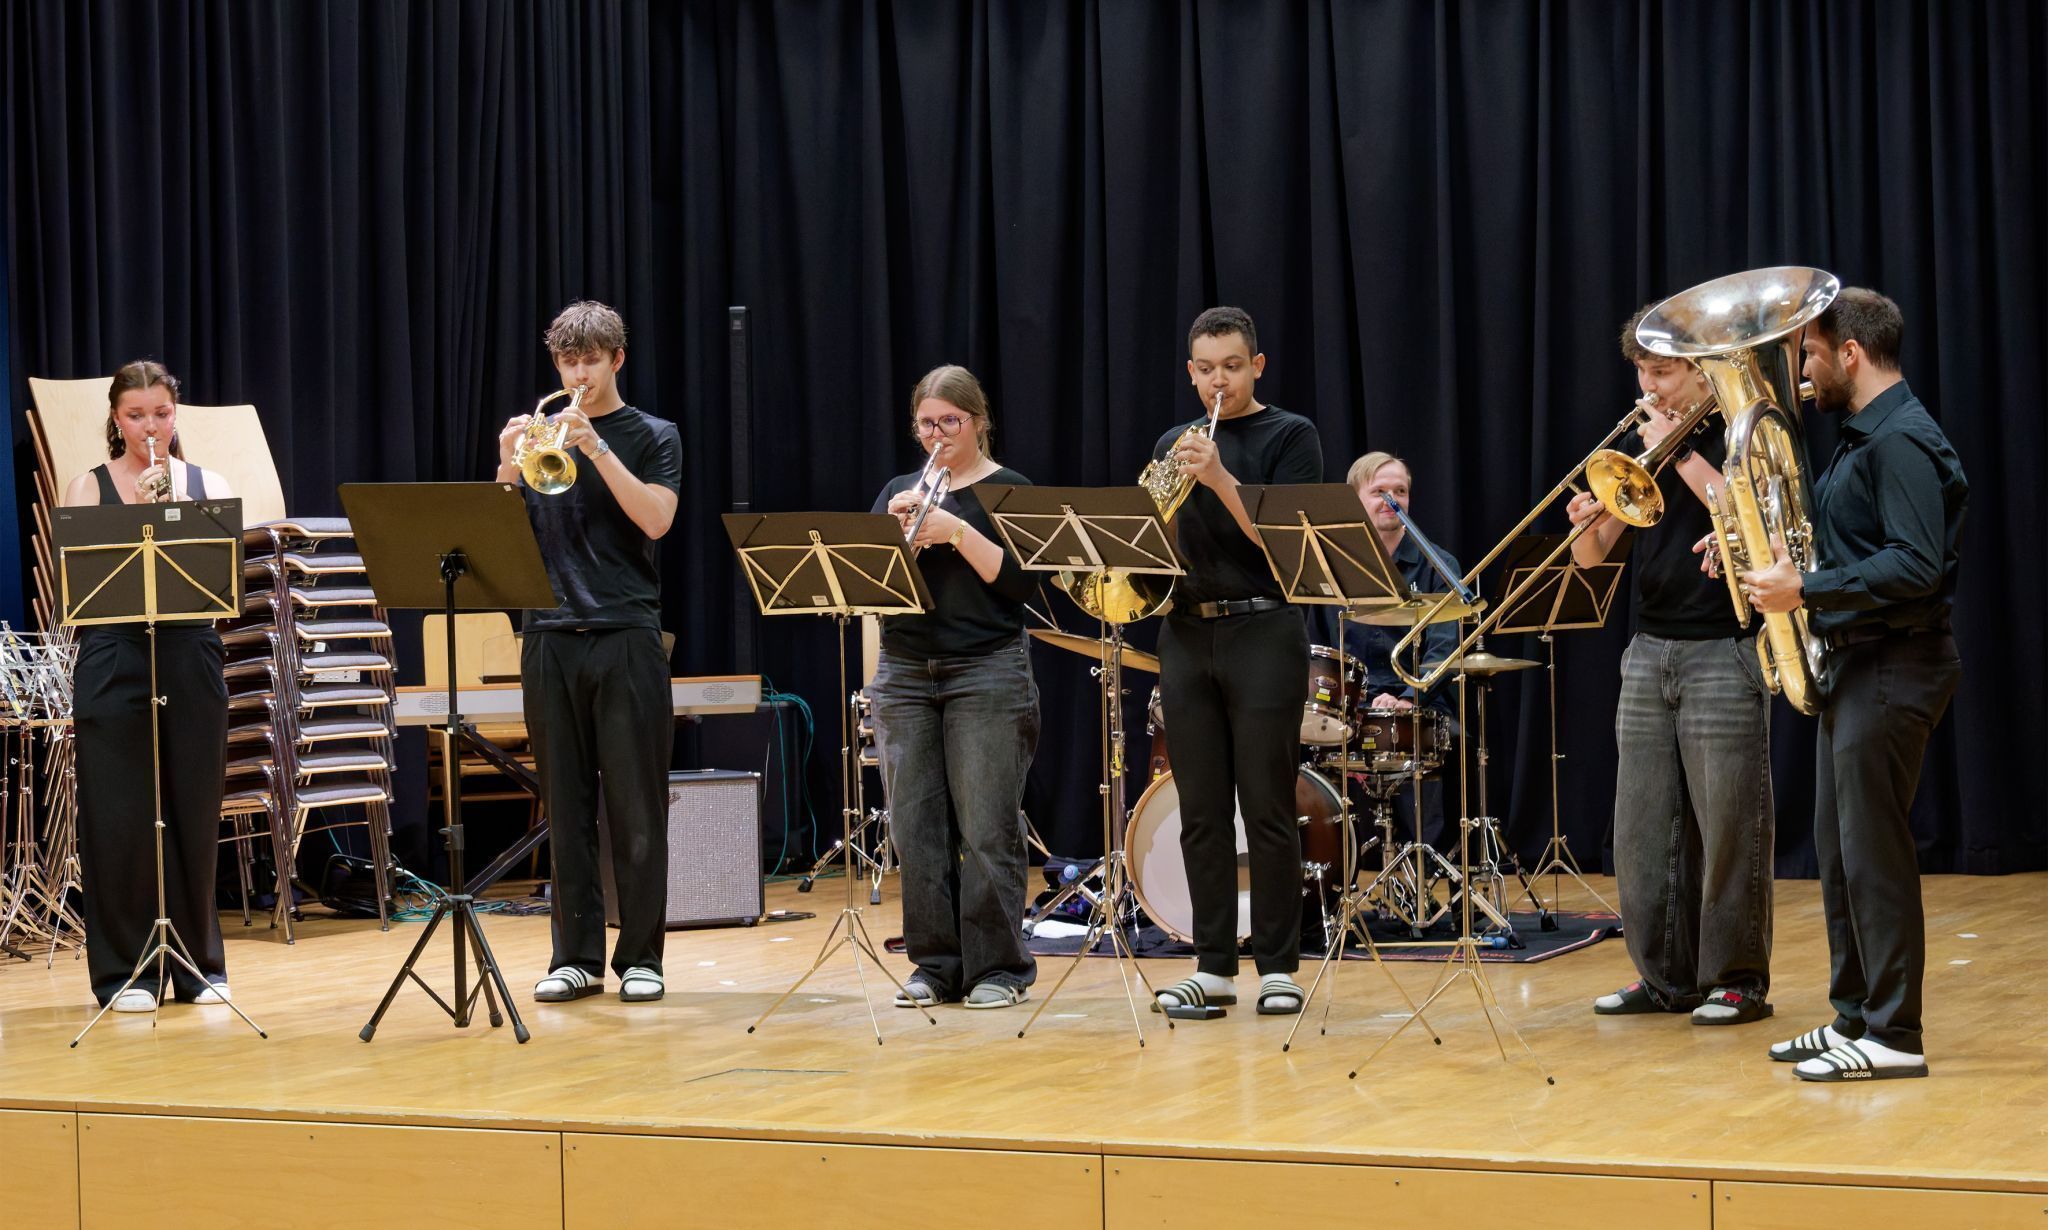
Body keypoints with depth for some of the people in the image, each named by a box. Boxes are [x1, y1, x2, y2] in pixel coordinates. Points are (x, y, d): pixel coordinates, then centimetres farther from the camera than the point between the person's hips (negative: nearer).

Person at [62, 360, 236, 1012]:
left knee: (193, 815, 4)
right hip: (114, 662, -2)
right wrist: (135, 515, -16)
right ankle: (125, 971, 7)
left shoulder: (208, 486, 9)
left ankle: (197, 964, 15)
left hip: (191, 662, 2)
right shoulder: (88, 488, 5)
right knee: (120, 819, -2)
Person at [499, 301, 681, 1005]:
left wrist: (595, 448, -17)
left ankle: (640, 956, 4)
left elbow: (654, 520, -10)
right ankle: (576, 955, 9)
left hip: (626, 637, -3)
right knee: (566, 807, 5)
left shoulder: (651, 437, 5)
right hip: (550, 637, 3)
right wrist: (508, 469, -12)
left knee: (635, 807, -2)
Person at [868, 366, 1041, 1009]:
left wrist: (957, 532, -16)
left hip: (987, 676, -4)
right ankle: (935, 964, 9)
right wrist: (892, 527, -10)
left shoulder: (1009, 491, 2)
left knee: (986, 831, -6)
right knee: (917, 828, 3)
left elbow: (1020, 581, -9)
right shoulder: (898, 491, 15)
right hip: (904, 674, 4)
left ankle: (998, 967, 0)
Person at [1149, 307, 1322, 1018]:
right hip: (1187, 635, 4)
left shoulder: (1290, 437, 1)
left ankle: (1278, 966, 3)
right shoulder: (1174, 446, 15)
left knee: (1267, 811, -3)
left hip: (1263, 633, -4)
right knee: (1202, 814, 4)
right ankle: (1213, 966, 9)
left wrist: (1219, 479, -20)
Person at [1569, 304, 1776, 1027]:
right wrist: (1587, 525, -12)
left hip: (1723, 654, -6)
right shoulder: (1641, 443, 14)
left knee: (1728, 826, -4)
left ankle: (1737, 979, 3)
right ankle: (1665, 976, 14)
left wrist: (1678, 454, -17)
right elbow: (1590, 557, 11)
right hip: (1648, 653, 6)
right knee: (1643, 829, 6)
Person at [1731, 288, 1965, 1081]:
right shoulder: (1862, 437, 16)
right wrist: (1771, 550, 11)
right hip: (1853, 664, 10)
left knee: (1873, 851, -7)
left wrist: (1806, 591, -24)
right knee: (1839, 850, 14)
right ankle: (1854, 1016, 21)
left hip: (1893, 669, -10)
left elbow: (1916, 566, -26)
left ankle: (1894, 1036, -2)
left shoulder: (1903, 441, -17)